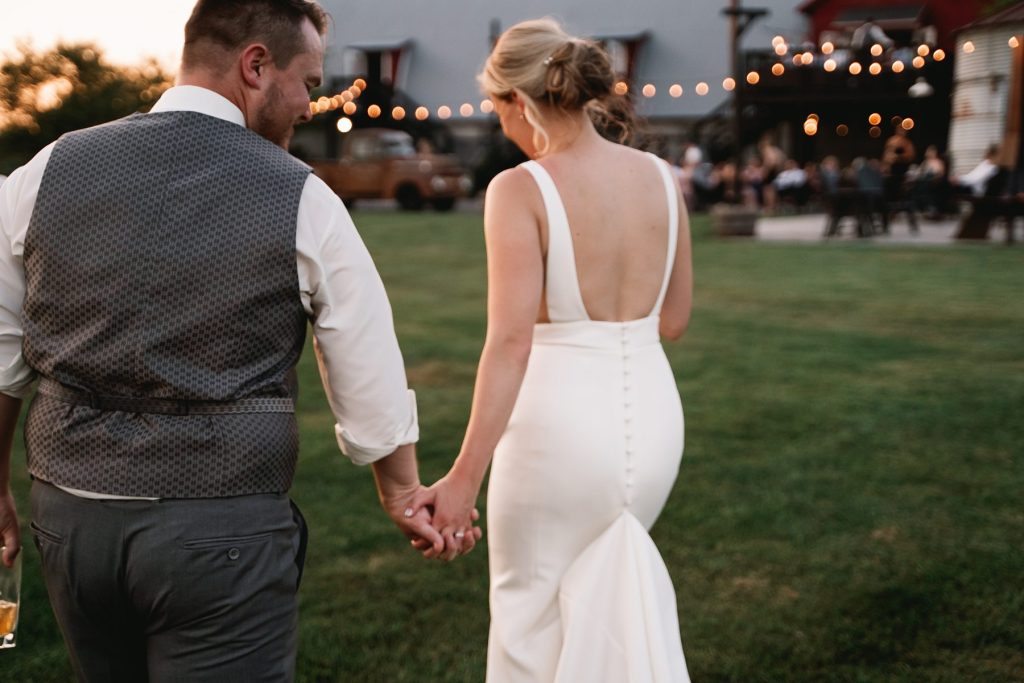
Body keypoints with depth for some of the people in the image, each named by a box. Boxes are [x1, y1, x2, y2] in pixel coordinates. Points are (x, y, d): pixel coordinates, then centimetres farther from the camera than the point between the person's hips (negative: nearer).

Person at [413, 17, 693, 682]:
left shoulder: (520, 190, -13)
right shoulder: (661, 177, 2)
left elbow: (511, 341, -22)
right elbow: (674, 320, 10)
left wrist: (465, 475, -23)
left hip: (561, 423, -5)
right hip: (653, 415, 5)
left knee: (529, 606, 18)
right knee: (601, 581, 31)